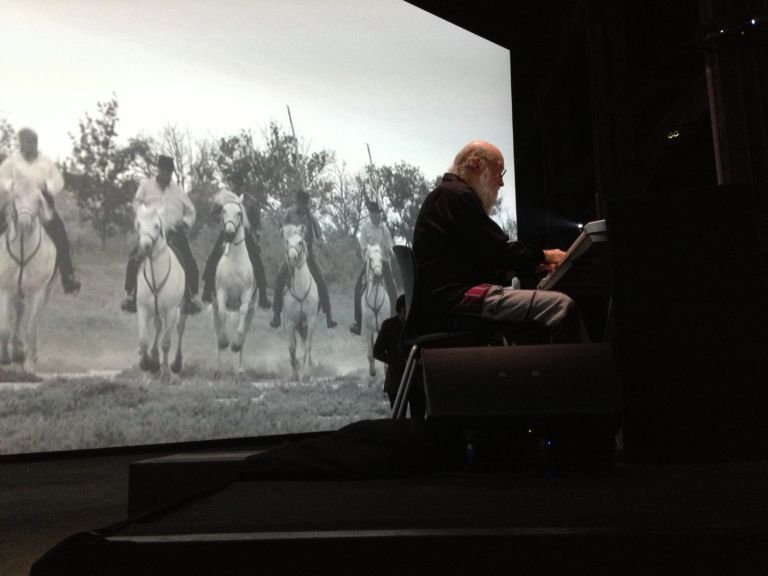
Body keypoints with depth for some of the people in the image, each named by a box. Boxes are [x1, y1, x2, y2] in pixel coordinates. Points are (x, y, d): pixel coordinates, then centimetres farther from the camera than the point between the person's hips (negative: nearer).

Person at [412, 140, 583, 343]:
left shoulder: (446, 194, 26)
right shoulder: (457, 195, -7)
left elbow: (485, 256, 24)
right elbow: (497, 250, -12)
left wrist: (536, 262, 15)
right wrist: (542, 256, 5)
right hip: (453, 300, -11)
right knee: (562, 307, -19)